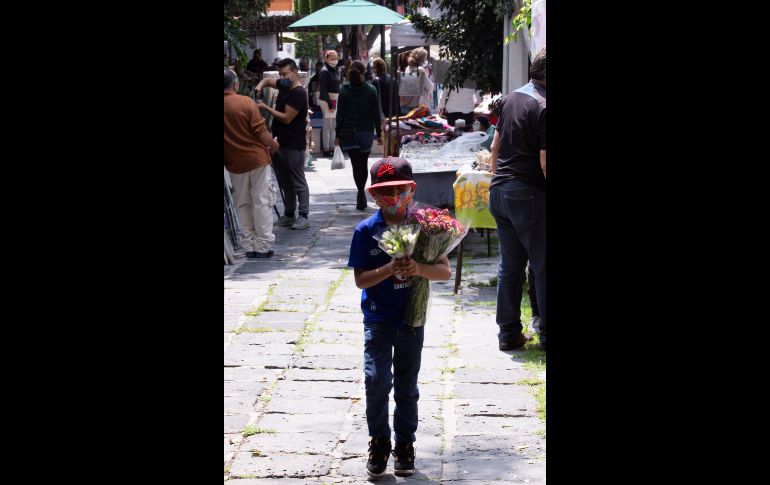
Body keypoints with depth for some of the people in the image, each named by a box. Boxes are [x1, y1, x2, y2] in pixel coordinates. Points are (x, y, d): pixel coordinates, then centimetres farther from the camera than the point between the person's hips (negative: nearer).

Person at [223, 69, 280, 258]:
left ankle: (248, 246, 14)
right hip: (257, 159, -3)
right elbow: (261, 132, -12)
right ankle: (263, 246, 4)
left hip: (233, 163, 3)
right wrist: (273, 146, 6)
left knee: (242, 204, 14)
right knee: (262, 202, 4)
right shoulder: (246, 102, -13)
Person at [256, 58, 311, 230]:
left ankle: (304, 216, 0)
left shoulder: (298, 93, -17)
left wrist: (266, 108, -15)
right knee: (284, 181, 14)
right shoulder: (284, 85, 8)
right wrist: (260, 86, 3)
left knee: (298, 182, -4)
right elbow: (267, 81, 26)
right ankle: (289, 214, 22)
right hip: (280, 142, 9)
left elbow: (286, 118, -19)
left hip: (294, 145, -9)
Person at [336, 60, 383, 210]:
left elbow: (340, 114, -3)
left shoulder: (344, 91, -5)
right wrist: (379, 133, 6)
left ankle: (361, 194, -14)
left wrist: (338, 134, 3)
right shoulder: (371, 90, -4)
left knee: (356, 164, 0)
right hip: (366, 131, 1)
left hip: (349, 133, -1)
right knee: (363, 164, 14)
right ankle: (361, 196, 18)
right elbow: (376, 113, -2)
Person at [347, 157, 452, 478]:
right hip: (378, 319, -1)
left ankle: (404, 444, 28)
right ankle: (379, 440, 8)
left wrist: (419, 269, -27)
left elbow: (445, 270, -8)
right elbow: (360, 279, -9)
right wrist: (390, 269, -26)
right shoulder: (366, 231, -8)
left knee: (407, 386, 12)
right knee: (377, 380, -13)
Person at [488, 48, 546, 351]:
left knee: (510, 266, 12)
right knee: (542, 266, 1)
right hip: (529, 194, -8)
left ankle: (508, 333, 15)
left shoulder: (511, 99, 10)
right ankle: (546, 333, 5)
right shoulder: (543, 107, -16)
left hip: (499, 190, 8)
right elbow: (545, 161, -19)